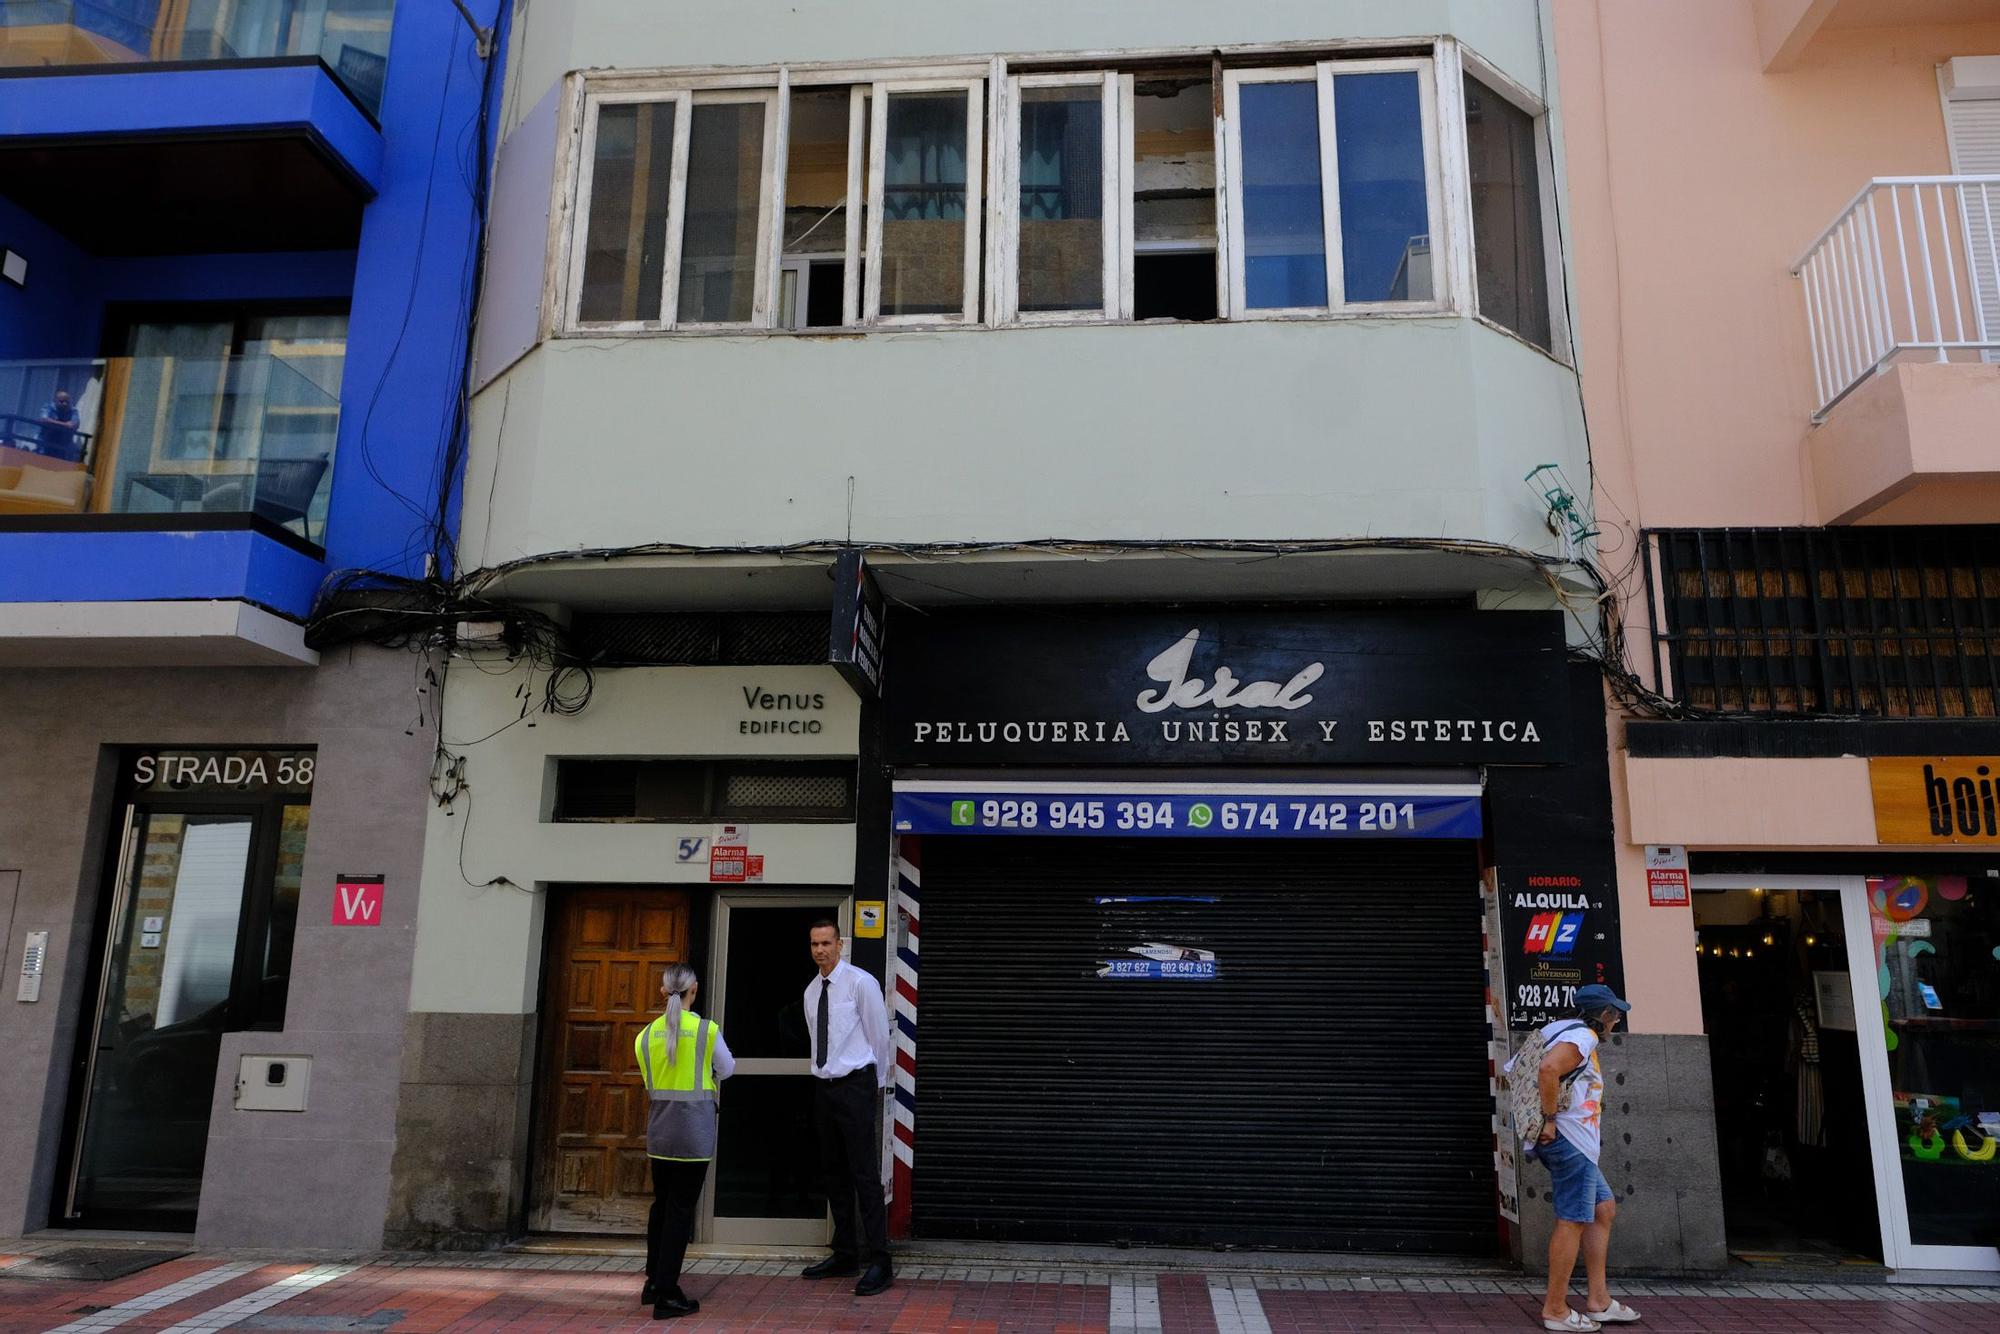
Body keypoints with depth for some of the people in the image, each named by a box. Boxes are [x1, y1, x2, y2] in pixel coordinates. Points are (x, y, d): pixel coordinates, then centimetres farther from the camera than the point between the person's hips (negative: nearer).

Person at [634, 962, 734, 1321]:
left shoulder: (646, 1035, 0)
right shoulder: (707, 1031, -10)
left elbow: (650, 1082, 8)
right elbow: (727, 1069, 5)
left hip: (659, 1129, 4)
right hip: (694, 1129, -4)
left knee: (661, 1204, 19)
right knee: (681, 1209, 1)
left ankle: (654, 1281, 30)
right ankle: (666, 1295, 4)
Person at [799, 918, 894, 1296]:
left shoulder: (861, 983, -9)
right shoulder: (811, 990, 11)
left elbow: (880, 1035, -3)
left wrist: (877, 1081, 5)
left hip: (856, 1087, -7)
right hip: (824, 1087, 7)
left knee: (865, 1175, -7)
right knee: (834, 1174, 12)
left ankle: (880, 1263, -2)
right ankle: (845, 1256, 21)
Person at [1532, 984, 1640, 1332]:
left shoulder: (1568, 1034, 20)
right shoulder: (1582, 1036, -11)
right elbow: (1548, 1069, -31)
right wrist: (1550, 1119, -22)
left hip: (1575, 1144, 11)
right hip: (1568, 1139, -11)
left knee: (1604, 1209, 15)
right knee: (1572, 1221, -7)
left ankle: (1599, 1301, 18)